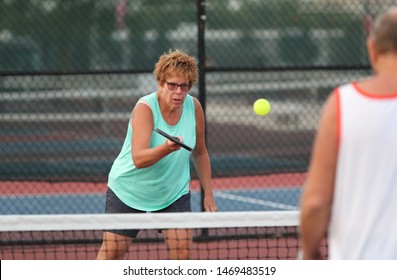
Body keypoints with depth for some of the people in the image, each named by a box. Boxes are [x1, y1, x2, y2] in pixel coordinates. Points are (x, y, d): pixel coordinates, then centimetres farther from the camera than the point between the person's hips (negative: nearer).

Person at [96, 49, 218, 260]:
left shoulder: (194, 107, -10)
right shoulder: (145, 108, -25)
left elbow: (200, 153, 7)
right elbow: (138, 159, -37)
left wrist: (208, 194, 6)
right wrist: (167, 148, -55)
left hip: (174, 193, 4)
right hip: (129, 191, -3)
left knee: (182, 251, -11)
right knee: (112, 252, 3)